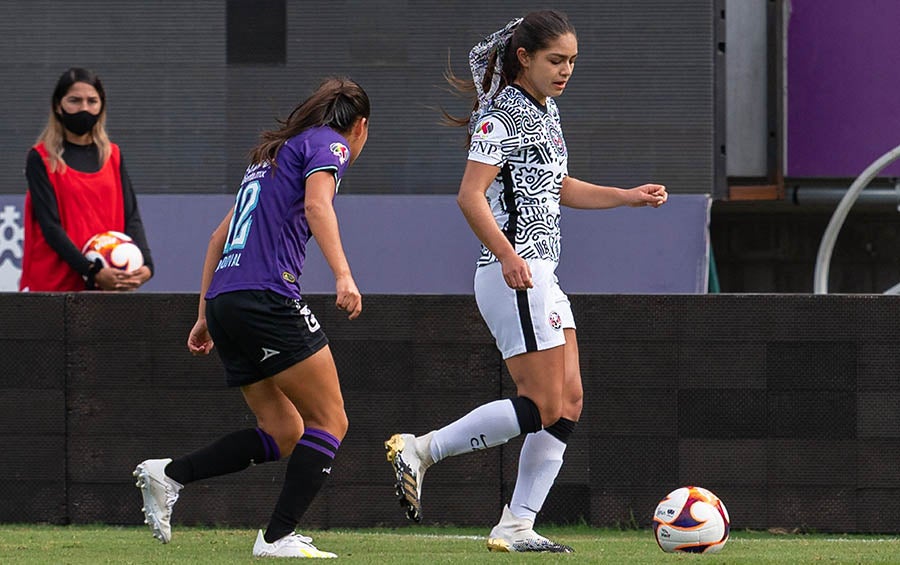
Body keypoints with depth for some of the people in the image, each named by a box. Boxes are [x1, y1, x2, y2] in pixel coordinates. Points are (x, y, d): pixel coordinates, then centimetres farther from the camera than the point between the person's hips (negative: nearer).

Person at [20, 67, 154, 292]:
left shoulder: (112, 156, 14)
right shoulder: (42, 159, 0)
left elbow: (131, 216, 7)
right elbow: (50, 226, -8)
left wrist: (145, 265, -12)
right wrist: (92, 272, -20)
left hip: (111, 280, 3)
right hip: (56, 284, -3)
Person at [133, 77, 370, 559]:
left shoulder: (273, 153, 28)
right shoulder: (329, 143, 4)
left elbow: (220, 234, 28)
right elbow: (316, 204, -17)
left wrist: (205, 316, 29)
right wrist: (343, 275, -28)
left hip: (224, 300, 9)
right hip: (267, 296, -9)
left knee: (285, 436, 10)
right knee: (330, 422, -4)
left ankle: (168, 474, 0)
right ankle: (279, 537, -14)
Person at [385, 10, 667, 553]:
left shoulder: (546, 112, 17)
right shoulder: (501, 114, -12)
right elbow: (471, 196, -20)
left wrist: (630, 196, 22)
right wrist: (508, 256, -32)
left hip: (541, 276, 10)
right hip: (515, 275, -10)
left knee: (569, 402, 5)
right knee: (544, 407, -12)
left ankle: (516, 527, 5)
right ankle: (418, 451, -7)